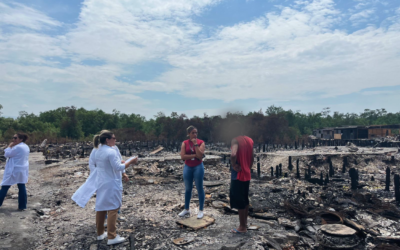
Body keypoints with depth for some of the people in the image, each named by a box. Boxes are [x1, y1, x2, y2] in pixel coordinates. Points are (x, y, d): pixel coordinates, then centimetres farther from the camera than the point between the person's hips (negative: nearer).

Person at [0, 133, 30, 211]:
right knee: (22, 187, 8)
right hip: (23, 170, 8)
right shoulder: (26, 147, 9)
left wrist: (9, 146, 0)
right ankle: (22, 206, 11)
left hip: (14, 170, -8)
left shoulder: (18, 147, -18)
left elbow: (7, 154, -11)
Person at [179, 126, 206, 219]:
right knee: (188, 189, 13)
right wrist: (194, 155, -16)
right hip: (187, 167, 3)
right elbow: (183, 156, -11)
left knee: (199, 188, 4)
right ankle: (186, 209, 28)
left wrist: (195, 144, -19)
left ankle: (201, 210, 17)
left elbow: (200, 155, -18)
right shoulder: (184, 143, -1)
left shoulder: (201, 142, -6)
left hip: (198, 167, -2)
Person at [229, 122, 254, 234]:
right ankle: (245, 223, 32)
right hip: (247, 175, 8)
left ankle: (242, 227, 15)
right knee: (245, 200, 19)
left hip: (238, 175, -8)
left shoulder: (235, 140, -17)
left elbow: (233, 154, -37)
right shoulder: (249, 140, 7)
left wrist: (233, 165, -21)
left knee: (238, 202, 4)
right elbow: (252, 158, 14)